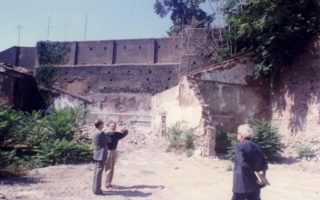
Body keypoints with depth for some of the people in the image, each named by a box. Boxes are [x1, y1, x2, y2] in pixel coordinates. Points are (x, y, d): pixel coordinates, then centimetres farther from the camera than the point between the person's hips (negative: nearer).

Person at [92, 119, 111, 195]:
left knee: (96, 172, 15)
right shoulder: (101, 133, -17)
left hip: (97, 155, 10)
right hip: (101, 155, -10)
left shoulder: (95, 133, 12)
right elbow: (109, 140, -6)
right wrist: (108, 137, 15)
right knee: (98, 173, -4)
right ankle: (97, 190, 2)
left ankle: (95, 188, 23)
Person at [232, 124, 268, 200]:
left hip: (243, 183, -6)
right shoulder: (257, 146, 9)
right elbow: (264, 163, 7)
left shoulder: (239, 145, -12)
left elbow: (243, 164, -22)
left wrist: (255, 176, -17)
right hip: (255, 183, 6)